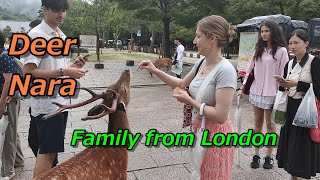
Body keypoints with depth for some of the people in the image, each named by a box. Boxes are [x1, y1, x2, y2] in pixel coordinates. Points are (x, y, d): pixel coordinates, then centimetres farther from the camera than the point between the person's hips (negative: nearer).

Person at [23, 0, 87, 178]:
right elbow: (28, 71, -19)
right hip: (46, 102, -8)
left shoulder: (62, 36, 14)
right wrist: (63, 72, -24)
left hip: (61, 100, 8)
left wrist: (73, 66, 1)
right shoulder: (36, 35, -12)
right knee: (48, 151, -2)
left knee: (47, 149, 17)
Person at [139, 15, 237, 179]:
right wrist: (155, 71, 8)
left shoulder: (225, 70, -25)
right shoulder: (201, 63, 0)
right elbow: (182, 84, 16)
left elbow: (221, 116, -27)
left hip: (216, 134, -7)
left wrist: (189, 101, -18)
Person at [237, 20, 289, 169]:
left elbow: (283, 74, -8)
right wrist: (243, 87, 6)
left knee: (270, 124, 6)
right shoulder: (259, 49, 10)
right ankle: (256, 155, 18)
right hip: (256, 91, 5)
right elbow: (250, 68, 11)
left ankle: (269, 156, 19)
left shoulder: (281, 50, -5)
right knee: (257, 123, 10)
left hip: (271, 92, -4)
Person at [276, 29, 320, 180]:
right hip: (291, 108, 6)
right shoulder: (290, 63, 9)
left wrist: (297, 84, -22)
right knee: (290, 144, 13)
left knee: (303, 147, 0)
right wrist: (283, 85, -8)